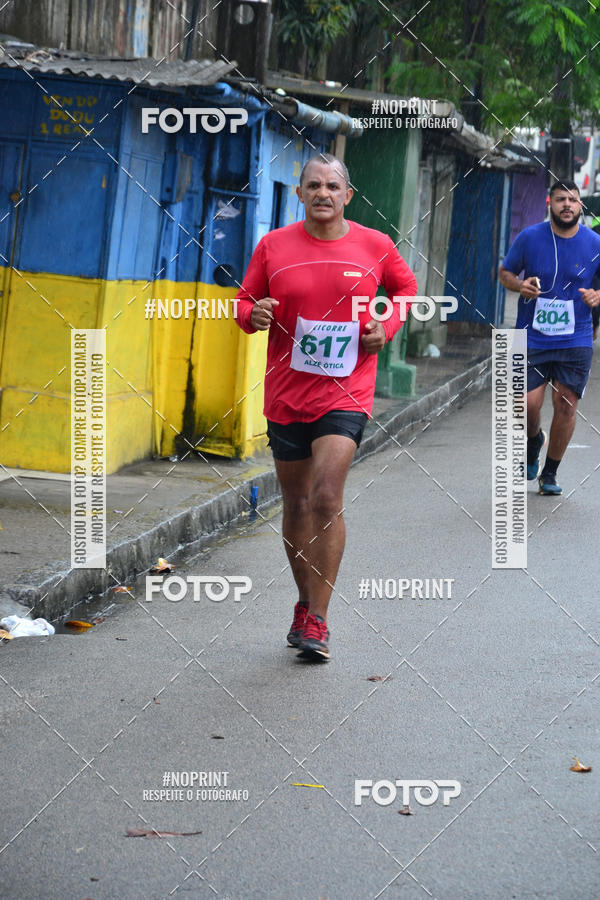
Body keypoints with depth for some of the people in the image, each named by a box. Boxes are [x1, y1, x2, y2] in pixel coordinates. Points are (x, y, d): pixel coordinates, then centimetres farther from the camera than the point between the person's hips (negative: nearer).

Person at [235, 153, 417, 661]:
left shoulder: (375, 247, 1)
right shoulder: (273, 246, 2)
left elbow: (405, 288, 19)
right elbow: (246, 300, 10)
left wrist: (387, 327, 1)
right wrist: (254, 316, -13)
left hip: (345, 394, -2)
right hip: (286, 393, 2)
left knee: (327, 498, -16)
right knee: (297, 504, 10)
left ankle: (317, 620, -10)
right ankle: (306, 605, 29)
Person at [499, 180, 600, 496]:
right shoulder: (529, 237, -2)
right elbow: (505, 272, 10)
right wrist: (519, 285, -11)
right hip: (532, 338, -1)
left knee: (566, 405, -1)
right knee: (529, 404, -9)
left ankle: (550, 474, 16)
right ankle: (533, 441, 28)